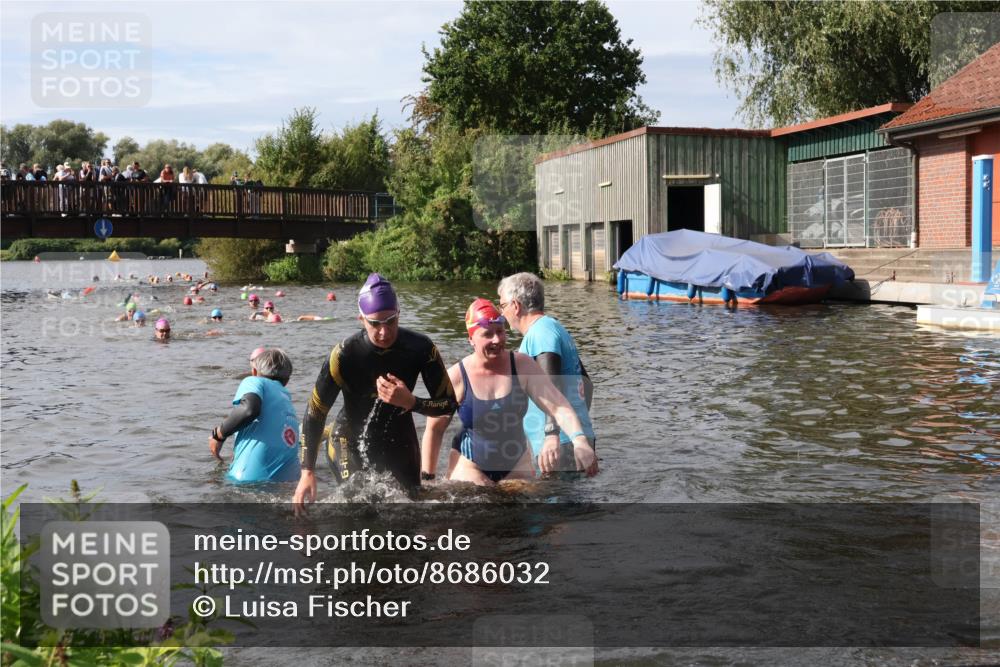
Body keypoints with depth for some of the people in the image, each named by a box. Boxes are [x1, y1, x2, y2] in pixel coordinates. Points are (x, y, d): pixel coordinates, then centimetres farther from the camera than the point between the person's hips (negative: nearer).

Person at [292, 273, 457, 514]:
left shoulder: (420, 348, -15)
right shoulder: (344, 355, -23)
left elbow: (449, 404, -8)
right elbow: (315, 413, -16)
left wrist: (410, 402, -27)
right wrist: (307, 472, -20)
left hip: (401, 443, 4)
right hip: (351, 445, -3)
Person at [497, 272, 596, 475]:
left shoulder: (540, 332, -11)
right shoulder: (557, 328, 20)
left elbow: (552, 384, -26)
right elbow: (586, 383, 28)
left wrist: (552, 434, -35)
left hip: (562, 443, -10)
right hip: (578, 439, 10)